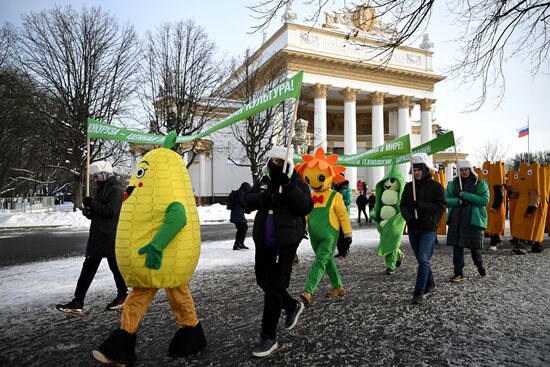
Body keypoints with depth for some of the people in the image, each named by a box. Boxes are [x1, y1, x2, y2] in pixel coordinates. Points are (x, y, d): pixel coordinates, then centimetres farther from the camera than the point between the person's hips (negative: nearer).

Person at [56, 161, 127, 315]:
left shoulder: (116, 190, -11)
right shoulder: (100, 190, 18)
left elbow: (111, 211, -23)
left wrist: (92, 204, -16)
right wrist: (88, 211, 0)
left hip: (111, 237, -9)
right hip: (97, 237, 9)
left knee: (115, 267, 5)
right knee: (88, 268, 5)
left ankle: (122, 296, 24)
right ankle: (77, 303, 7)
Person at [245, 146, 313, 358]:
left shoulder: (296, 183, -4)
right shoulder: (264, 181, 10)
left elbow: (306, 207, -19)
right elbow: (248, 201, -3)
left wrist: (288, 185, -26)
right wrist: (266, 196, -21)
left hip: (285, 243, -6)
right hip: (263, 242, 7)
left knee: (274, 287, -6)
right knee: (263, 281, 18)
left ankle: (268, 338, 6)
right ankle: (292, 306, 43)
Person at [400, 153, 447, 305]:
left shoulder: (436, 186, -5)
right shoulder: (409, 186, 8)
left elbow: (441, 207, -13)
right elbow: (403, 205, 5)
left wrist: (420, 205, -21)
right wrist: (409, 218, -14)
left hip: (429, 229, -5)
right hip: (413, 229, 5)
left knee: (423, 259, -12)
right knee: (421, 259, 16)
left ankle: (419, 293, -9)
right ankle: (430, 283, 37)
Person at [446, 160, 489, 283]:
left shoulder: (480, 184, 2)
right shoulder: (453, 184, 9)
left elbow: (484, 200, -10)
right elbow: (446, 200, 4)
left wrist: (466, 195, -16)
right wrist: (458, 201, -16)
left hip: (474, 220, -2)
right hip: (456, 220, 2)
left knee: (474, 246, 6)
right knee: (457, 247, 2)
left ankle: (479, 264, 38)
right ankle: (458, 273, 11)